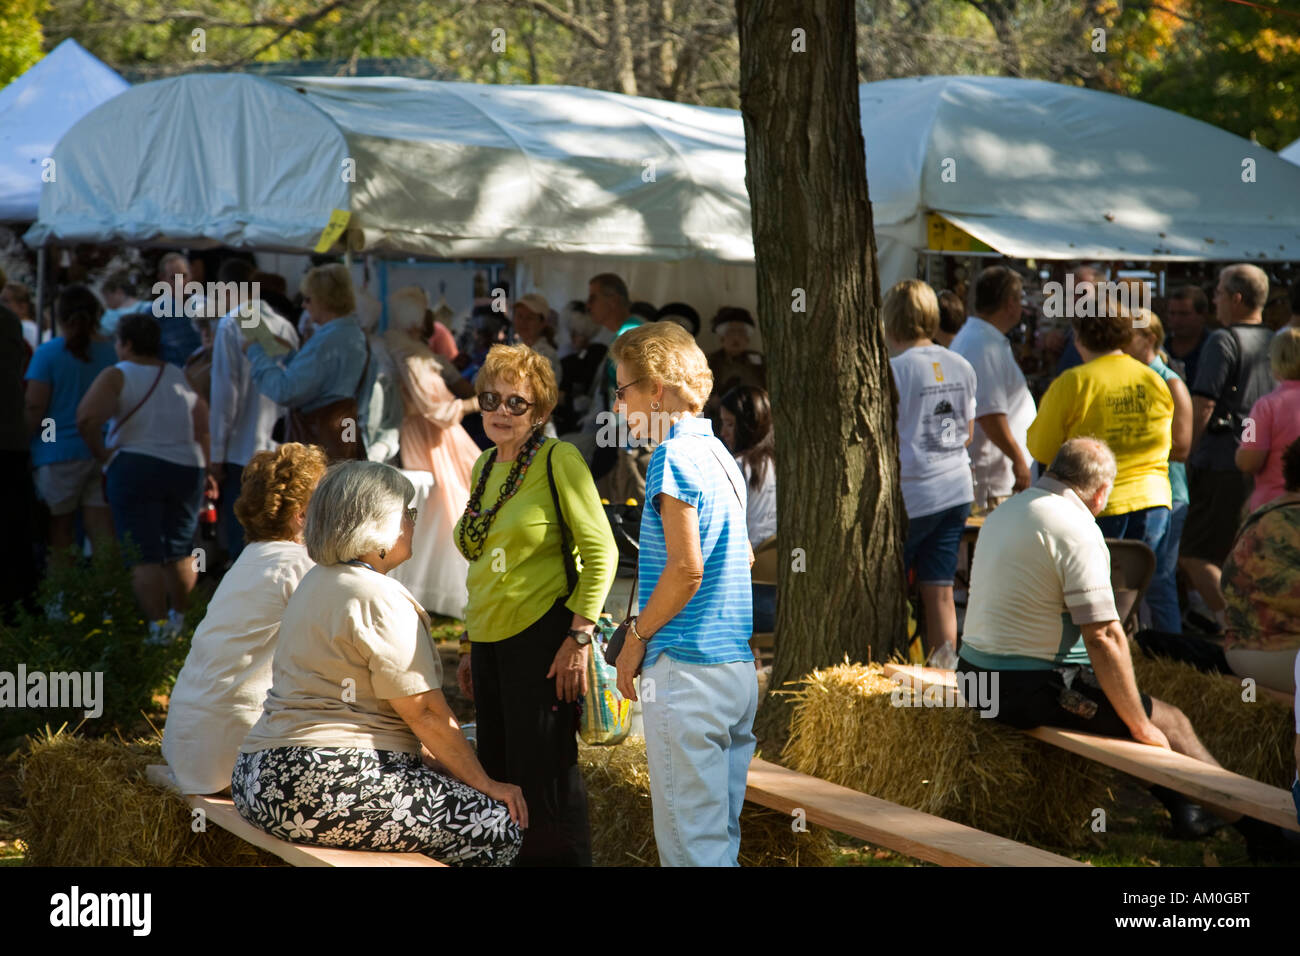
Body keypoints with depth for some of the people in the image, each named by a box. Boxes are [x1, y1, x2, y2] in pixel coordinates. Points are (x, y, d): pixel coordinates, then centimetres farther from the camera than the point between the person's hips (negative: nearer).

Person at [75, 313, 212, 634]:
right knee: (180, 550, 18)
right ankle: (180, 618, 24)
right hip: (187, 467, 5)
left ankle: (159, 626, -13)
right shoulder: (181, 377, 12)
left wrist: (100, 452, -7)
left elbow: (87, 418, -20)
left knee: (144, 555, -4)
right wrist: (205, 468, 16)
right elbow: (205, 426, 10)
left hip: (134, 467, -5)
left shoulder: (117, 376, -5)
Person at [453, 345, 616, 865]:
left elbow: (600, 552, -11)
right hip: (490, 641, 8)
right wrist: (469, 645, 21)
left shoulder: (558, 459, -8)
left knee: (545, 777, -6)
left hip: (542, 636, -8)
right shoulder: (485, 466, 14)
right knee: (497, 777, 10)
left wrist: (579, 638, -16)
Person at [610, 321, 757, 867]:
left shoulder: (675, 456, -12)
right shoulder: (721, 454, 15)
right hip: (738, 667, 9)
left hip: (686, 674, -9)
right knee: (722, 835, 12)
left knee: (690, 844, -6)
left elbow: (685, 569, -19)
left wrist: (636, 638, -6)